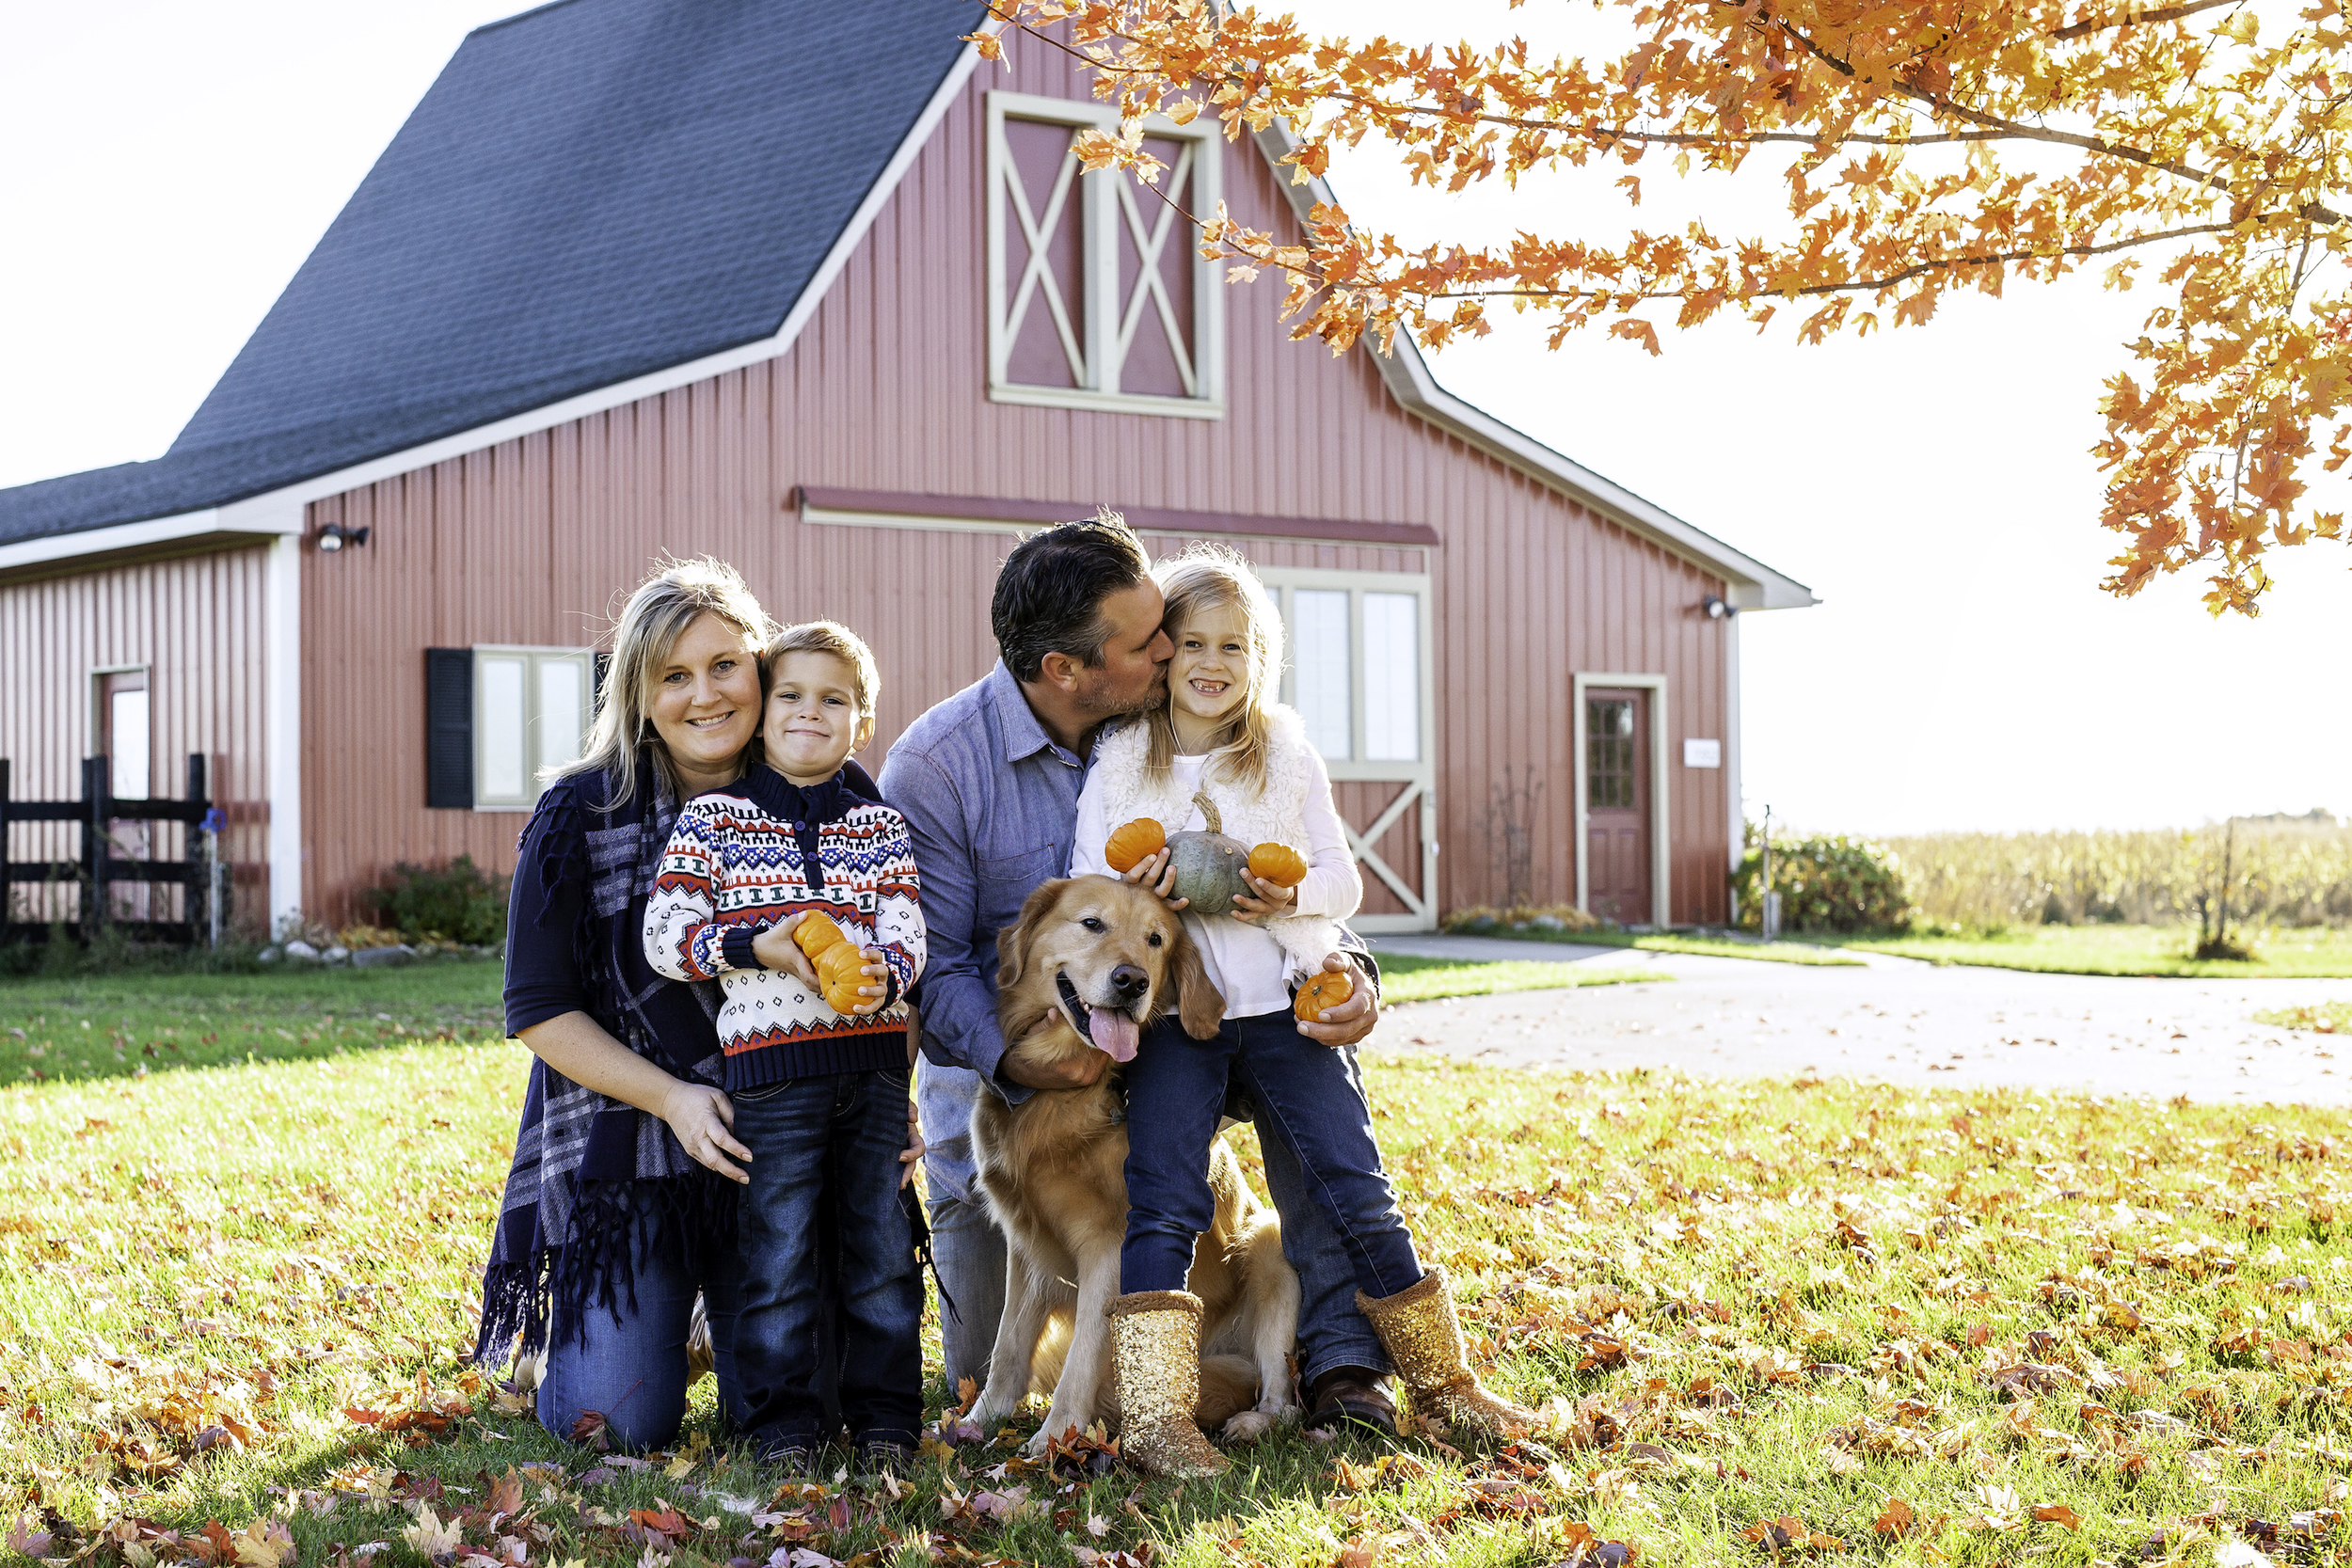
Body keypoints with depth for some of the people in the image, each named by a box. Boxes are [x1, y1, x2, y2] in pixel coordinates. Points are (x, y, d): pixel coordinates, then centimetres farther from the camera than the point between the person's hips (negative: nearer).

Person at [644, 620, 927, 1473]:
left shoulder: (882, 827, 10)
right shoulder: (711, 820, 2)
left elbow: (907, 934, 3)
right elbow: (665, 936, -2)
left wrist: (881, 977, -20)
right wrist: (759, 947, -15)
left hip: (875, 1059, 3)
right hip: (771, 1062, -3)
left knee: (883, 1245, 8)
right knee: (777, 1251, -1)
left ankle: (885, 1415, 18)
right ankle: (783, 1422, 9)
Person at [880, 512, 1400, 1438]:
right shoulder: (932, 767, -19)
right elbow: (932, 963, -19)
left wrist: (1345, 964, -24)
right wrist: (1009, 1059, -37)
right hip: (998, 1070, -3)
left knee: (1309, 1050, -25)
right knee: (986, 1377, 2)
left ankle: (1340, 1358, -19)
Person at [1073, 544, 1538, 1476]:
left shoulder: (1290, 756, 7)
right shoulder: (1119, 763, 4)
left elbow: (1343, 879, 6)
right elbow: (1085, 890, 4)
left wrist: (1294, 893, -15)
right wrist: (1134, 890, -18)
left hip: (1283, 1005, 1)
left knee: (1356, 1188, 2)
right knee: (1162, 1203, -11)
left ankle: (1441, 1381, 14)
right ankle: (1154, 1417, -13)